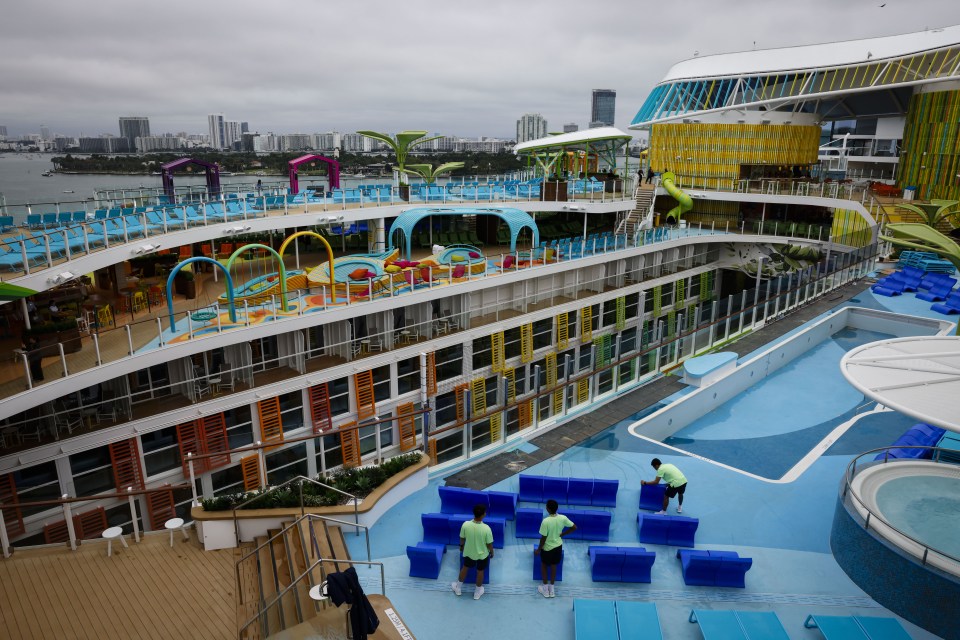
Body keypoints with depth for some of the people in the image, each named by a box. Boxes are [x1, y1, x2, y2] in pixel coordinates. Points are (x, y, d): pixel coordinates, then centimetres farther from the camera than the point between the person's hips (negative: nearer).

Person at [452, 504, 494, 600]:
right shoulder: (486, 528, -33)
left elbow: (462, 538, -8)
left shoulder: (465, 525, -27)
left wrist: (461, 546, 14)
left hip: (468, 552, 2)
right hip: (482, 554, -2)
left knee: (465, 568, 28)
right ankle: (478, 592, 44)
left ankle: (458, 588, 48)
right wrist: (492, 552, 4)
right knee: (480, 571, 24)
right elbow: (489, 544, -17)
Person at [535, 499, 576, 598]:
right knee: (553, 566, 23)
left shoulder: (546, 521, -31)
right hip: (558, 546, 4)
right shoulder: (563, 518, -16)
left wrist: (538, 549, -7)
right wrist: (562, 534, 5)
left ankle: (545, 589, 32)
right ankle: (551, 589, 34)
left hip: (547, 548, -4)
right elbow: (574, 527, -4)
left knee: (544, 566, 21)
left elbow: (543, 538, -22)